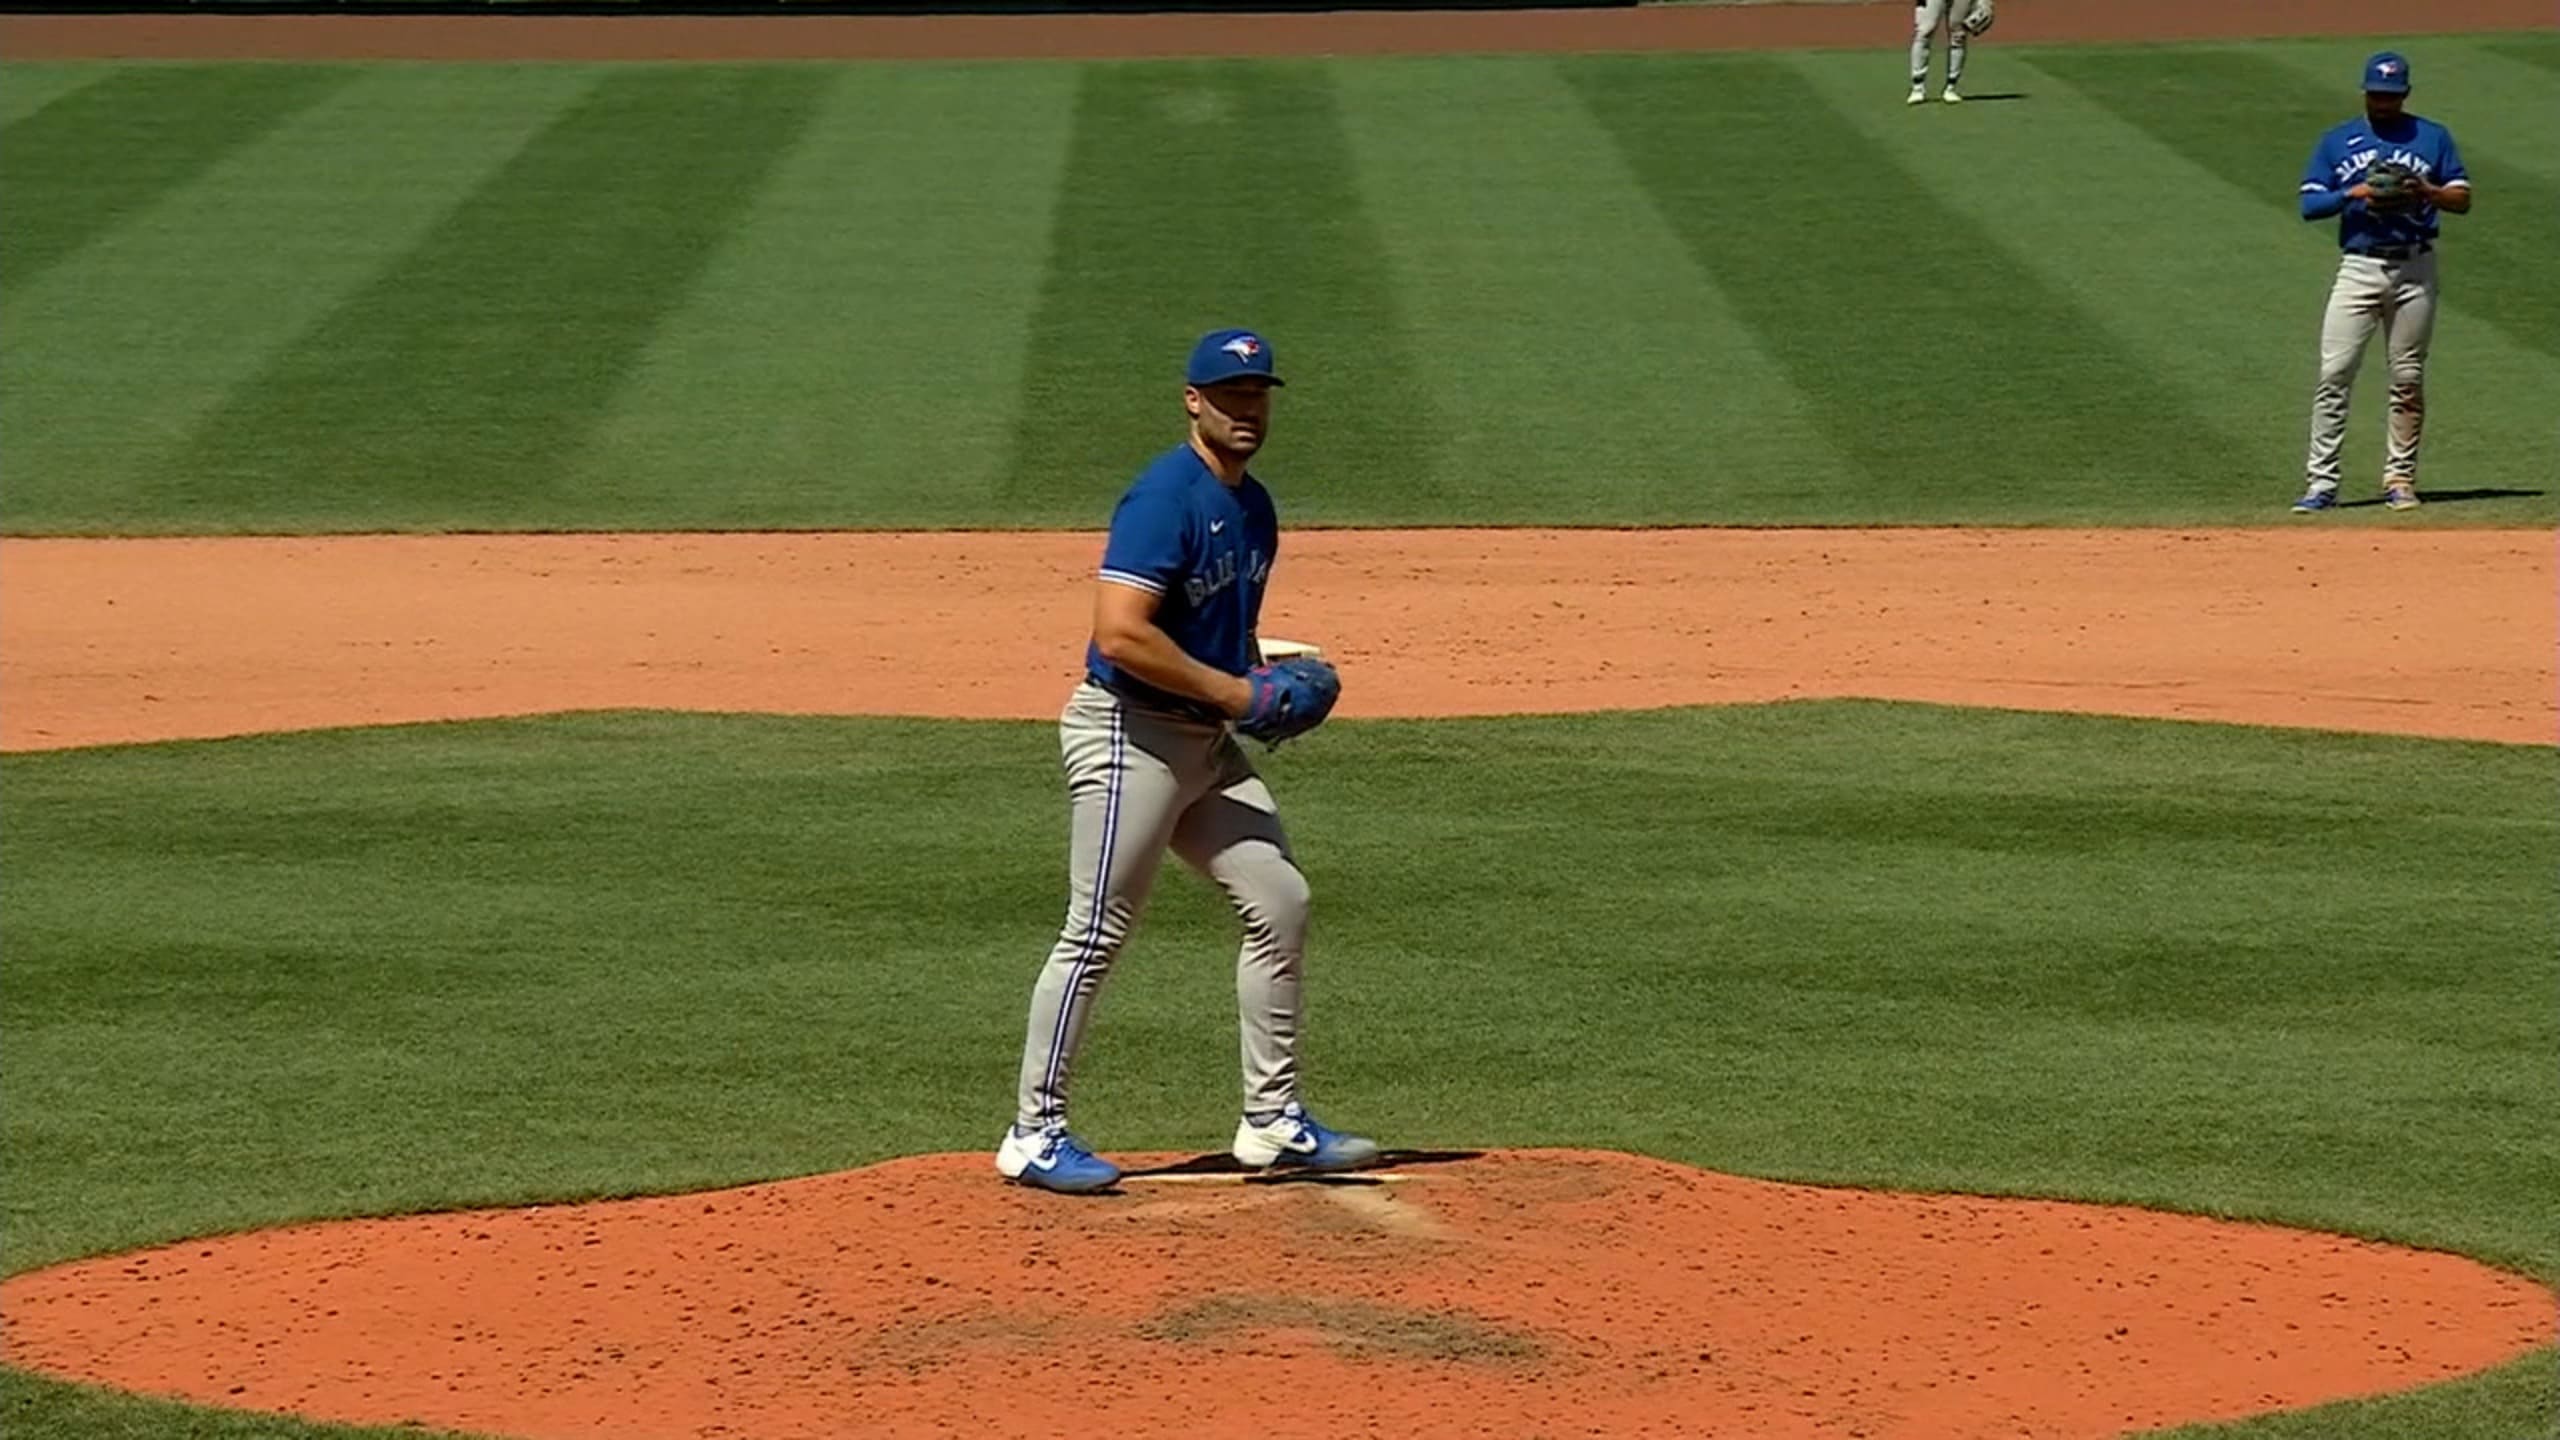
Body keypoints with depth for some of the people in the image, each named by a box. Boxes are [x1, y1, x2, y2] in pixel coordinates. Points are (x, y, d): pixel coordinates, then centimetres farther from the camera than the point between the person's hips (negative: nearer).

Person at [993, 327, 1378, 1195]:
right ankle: (1034, 1136, 3)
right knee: (1096, 935, -5)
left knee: (1280, 903, 6)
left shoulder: (1254, 505, 12)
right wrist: (1239, 694, -20)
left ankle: (1272, 1123, 14)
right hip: (1130, 734, -9)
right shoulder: (1165, 497, -17)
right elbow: (1121, 634, -26)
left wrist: (1271, 687, 6)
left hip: (1208, 741, 9)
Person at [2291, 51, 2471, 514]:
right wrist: (2354, 193, -12)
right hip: (2358, 268, 0)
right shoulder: (2337, 141, 10)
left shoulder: (2432, 138, 9)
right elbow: (2309, 204, 4)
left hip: (2414, 271, 0)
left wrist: (2427, 191, -15)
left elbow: (2462, 198, 5)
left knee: (2408, 379, 2)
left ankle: (2400, 478, 12)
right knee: (2333, 375, -10)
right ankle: (2321, 483, -10)